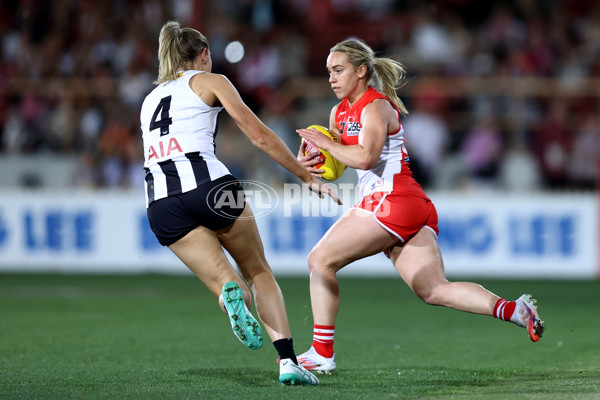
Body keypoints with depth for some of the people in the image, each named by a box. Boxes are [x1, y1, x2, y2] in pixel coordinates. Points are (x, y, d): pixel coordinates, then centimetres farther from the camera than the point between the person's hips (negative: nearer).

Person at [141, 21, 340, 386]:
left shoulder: (150, 99, 28)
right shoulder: (209, 81, 13)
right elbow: (260, 136, 7)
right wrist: (309, 177, 13)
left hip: (162, 205, 4)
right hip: (208, 185, -4)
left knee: (228, 284, 6)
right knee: (260, 273, 13)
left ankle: (233, 293, -33)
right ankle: (288, 362, -3)